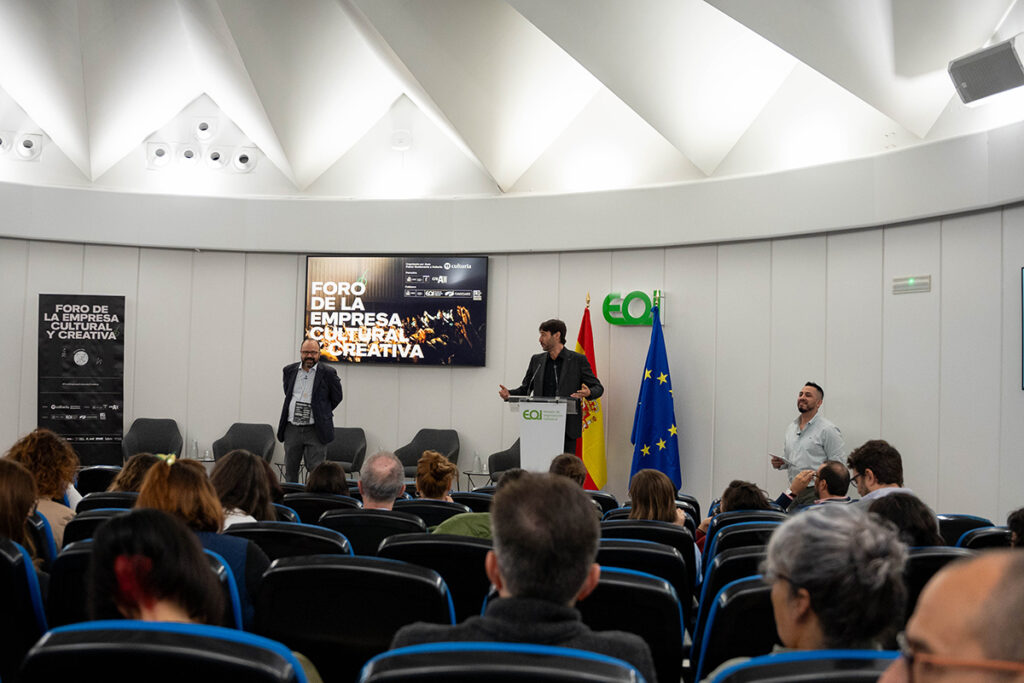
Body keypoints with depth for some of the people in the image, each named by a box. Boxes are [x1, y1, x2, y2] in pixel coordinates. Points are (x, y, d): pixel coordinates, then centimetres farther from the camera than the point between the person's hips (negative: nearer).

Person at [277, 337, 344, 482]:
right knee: (290, 470, 11)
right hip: (292, 429, 4)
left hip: (315, 430, -4)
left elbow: (336, 397, 5)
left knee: (316, 470, -5)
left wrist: (322, 413, 8)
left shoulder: (328, 373, -5)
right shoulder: (289, 370, 7)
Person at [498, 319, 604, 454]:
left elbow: (598, 387, 5)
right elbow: (525, 388, 19)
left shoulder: (578, 360, 2)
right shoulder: (537, 360, 13)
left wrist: (588, 393, -18)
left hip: (567, 428, -3)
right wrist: (508, 394, -1)